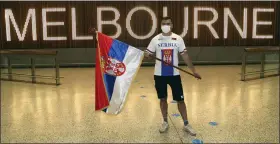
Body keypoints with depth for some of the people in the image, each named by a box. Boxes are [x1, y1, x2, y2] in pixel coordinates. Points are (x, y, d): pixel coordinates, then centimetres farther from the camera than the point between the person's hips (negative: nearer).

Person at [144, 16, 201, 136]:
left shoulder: (178, 39, 0)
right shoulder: (155, 39, 0)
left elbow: (185, 55, 2)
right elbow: (148, 54, 0)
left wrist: (193, 70, -1)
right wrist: (147, 55, -25)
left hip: (174, 74, 0)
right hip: (159, 74, 0)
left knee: (180, 99, 4)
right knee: (163, 99, 10)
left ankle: (186, 124, 18)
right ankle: (165, 122, 28)